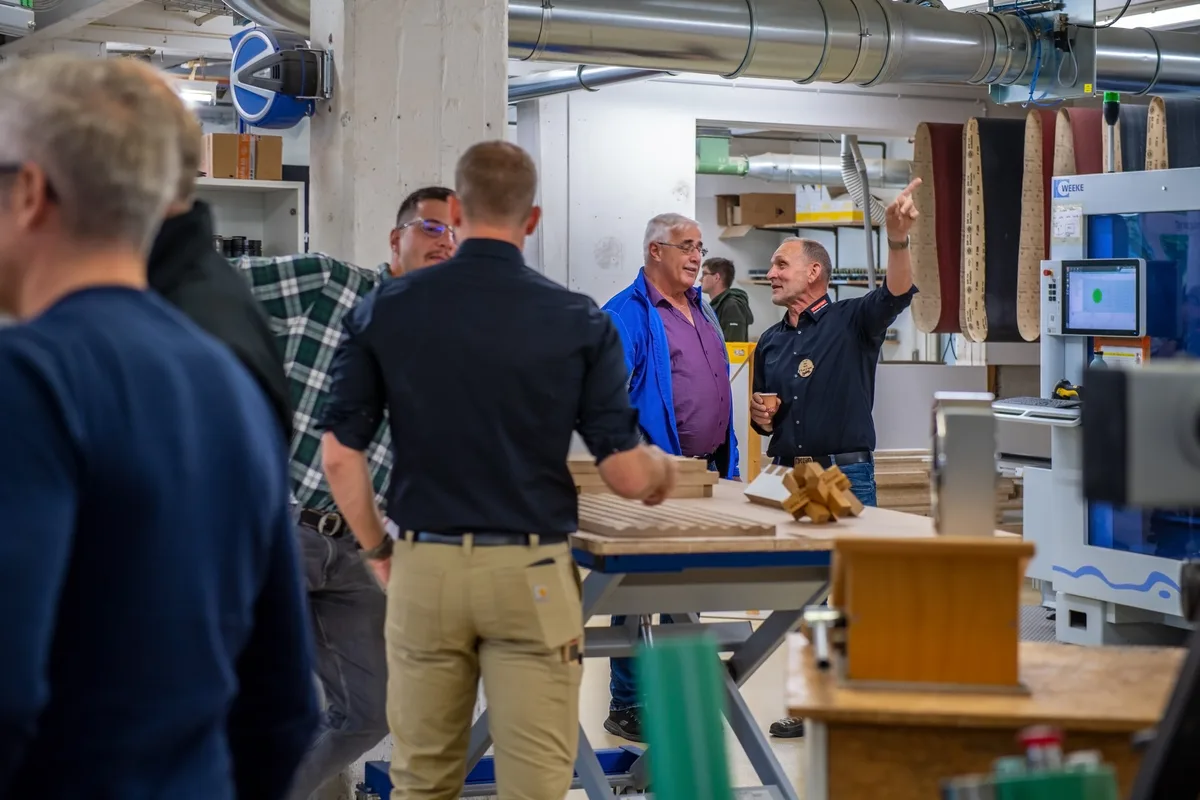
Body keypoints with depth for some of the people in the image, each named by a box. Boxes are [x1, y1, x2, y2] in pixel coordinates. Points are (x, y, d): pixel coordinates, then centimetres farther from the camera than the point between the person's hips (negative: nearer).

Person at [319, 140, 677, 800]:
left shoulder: (384, 310, 0)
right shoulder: (580, 323, -5)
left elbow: (340, 454, -1)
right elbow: (627, 475, -6)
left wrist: (378, 552, 12)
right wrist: (660, 468, 17)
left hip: (424, 567, 2)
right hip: (530, 572, -2)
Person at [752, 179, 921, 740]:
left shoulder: (852, 322, -2)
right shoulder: (770, 343, 16)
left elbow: (897, 293, -23)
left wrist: (898, 239, -39)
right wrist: (759, 417, 1)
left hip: (846, 476, -6)